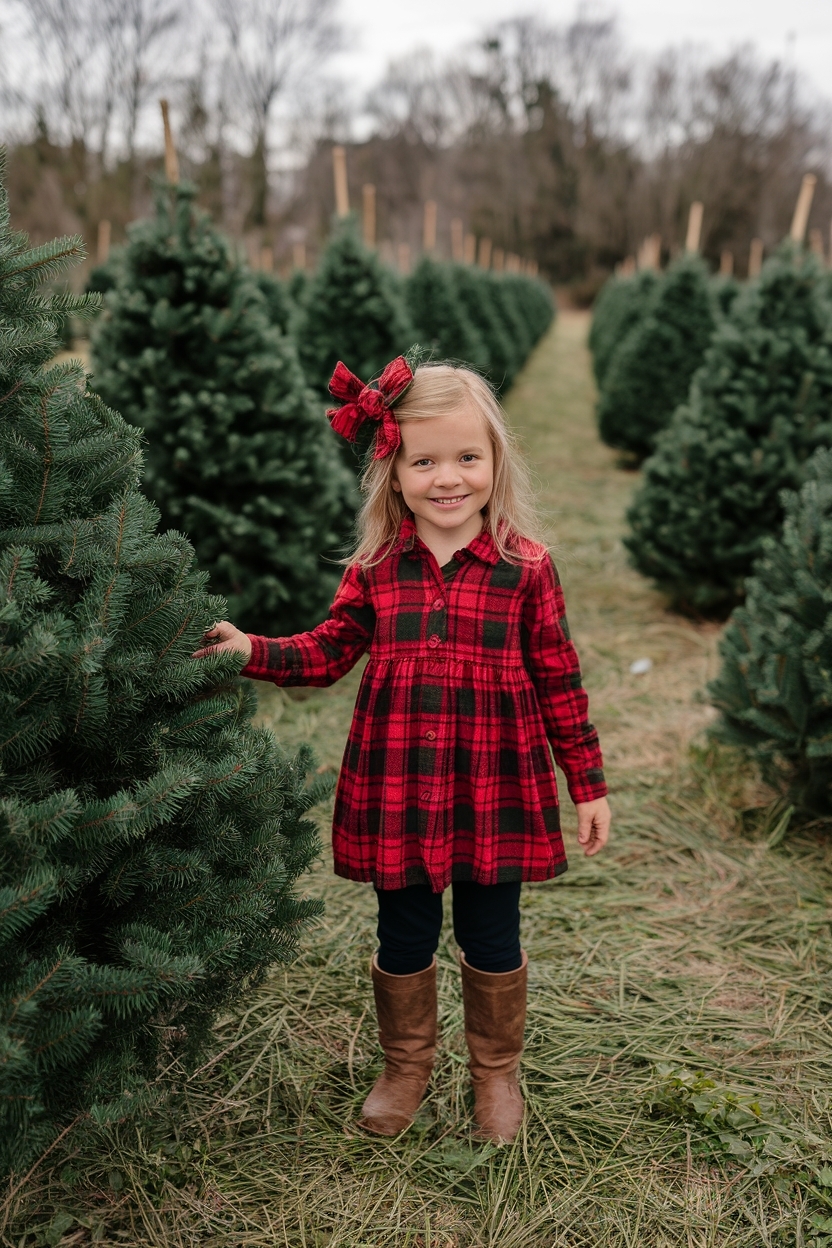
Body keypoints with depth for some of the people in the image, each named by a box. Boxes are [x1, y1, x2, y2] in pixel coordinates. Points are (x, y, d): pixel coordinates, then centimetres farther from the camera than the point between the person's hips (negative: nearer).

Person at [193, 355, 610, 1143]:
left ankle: (496, 1071, 41)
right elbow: (327, 653, 4)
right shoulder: (375, 568, -3)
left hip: (495, 793, -1)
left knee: (491, 939, 16)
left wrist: (588, 784, 0)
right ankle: (406, 1067, 43)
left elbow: (559, 681, -3)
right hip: (397, 794, 2)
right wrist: (250, 650, -11)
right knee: (404, 938, 18)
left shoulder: (525, 567, -8)